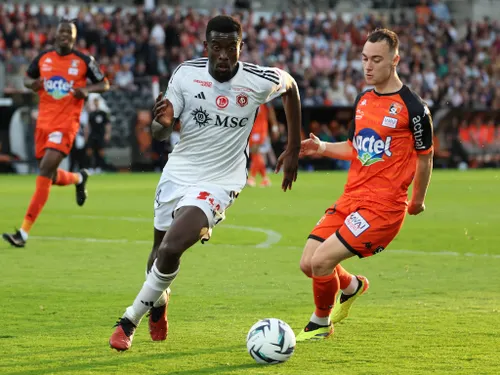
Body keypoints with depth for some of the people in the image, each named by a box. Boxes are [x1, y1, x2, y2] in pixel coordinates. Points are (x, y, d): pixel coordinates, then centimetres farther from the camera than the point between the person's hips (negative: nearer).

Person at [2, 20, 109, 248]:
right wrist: (33, 84, -5)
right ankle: (79, 178, 51)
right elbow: (27, 78, 19)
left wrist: (87, 89, -14)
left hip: (66, 124, -5)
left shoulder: (84, 61, -2)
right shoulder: (43, 58, 6)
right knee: (52, 177, 12)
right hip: (44, 122, 5)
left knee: (45, 171, -17)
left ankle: (24, 232, -17)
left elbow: (104, 84, 7)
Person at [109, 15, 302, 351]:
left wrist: (294, 150, 11)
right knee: (160, 250, 17)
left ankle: (131, 319, -5)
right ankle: (159, 303, 51)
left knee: (171, 248, -23)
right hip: (177, 173, 3)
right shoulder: (186, 74, -12)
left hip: (218, 182, -3)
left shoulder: (259, 81, -16)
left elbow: (291, 87, 9)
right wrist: (161, 122, -31)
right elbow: (160, 134, -5)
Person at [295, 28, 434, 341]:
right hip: (351, 198, 7)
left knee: (322, 260, -19)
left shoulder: (413, 107, -10)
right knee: (308, 263, 1)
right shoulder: (363, 100, 12)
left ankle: (321, 324, 9)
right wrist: (323, 148, 3)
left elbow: (425, 157, 1)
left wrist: (417, 200, 11)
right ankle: (352, 286, 35)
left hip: (383, 206, -7)